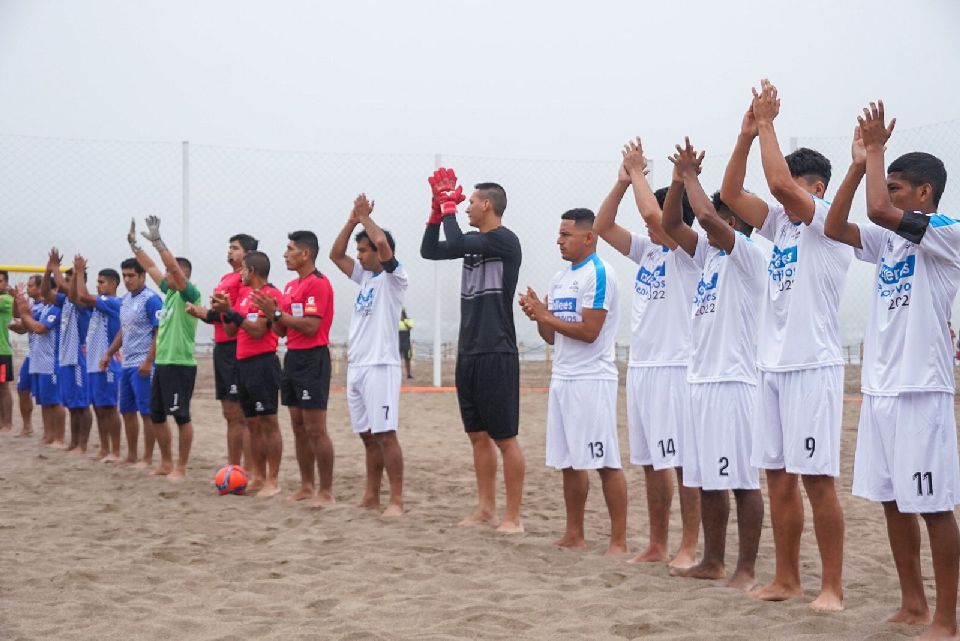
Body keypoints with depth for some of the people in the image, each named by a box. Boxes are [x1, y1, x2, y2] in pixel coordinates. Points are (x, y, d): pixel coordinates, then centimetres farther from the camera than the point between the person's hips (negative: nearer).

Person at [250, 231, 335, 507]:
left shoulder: (318, 284, -12)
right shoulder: (291, 286, 16)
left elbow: (311, 326, -21)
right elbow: (282, 331, 19)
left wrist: (277, 312, -15)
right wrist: (273, 314, 0)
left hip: (312, 359, -9)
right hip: (293, 357, 9)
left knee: (315, 430, -8)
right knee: (299, 427, 13)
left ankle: (326, 491, -3)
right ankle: (307, 486, 21)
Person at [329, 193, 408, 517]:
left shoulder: (394, 277, -6)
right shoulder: (365, 276, 16)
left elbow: (382, 243, -22)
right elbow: (335, 254, 18)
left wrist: (365, 217, -7)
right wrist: (353, 219, 8)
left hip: (381, 366, -8)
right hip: (356, 366, 8)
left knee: (385, 434, -9)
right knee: (367, 436, 11)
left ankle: (397, 500, -8)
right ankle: (371, 496, 16)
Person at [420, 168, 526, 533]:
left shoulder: (505, 240, -12)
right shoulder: (475, 242, 13)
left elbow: (455, 243, -23)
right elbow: (429, 250, 17)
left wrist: (449, 204, -9)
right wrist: (438, 208, 8)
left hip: (496, 354, -9)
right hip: (469, 352, 9)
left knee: (505, 438, -4)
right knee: (478, 435, 12)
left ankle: (513, 516, -1)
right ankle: (486, 508, 19)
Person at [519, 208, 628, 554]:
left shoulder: (599, 274, -11)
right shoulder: (560, 278, 15)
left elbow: (589, 331, -19)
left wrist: (546, 315, -12)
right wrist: (538, 316, -2)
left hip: (592, 379, -9)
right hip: (562, 378, 9)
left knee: (606, 462, -6)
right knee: (569, 461, 11)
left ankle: (619, 540, -2)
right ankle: (574, 534, 19)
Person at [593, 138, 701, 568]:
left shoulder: (687, 253, -8)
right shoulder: (647, 250, 15)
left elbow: (651, 213, -23)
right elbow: (602, 226, 14)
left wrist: (638, 171, -10)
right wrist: (623, 181, 3)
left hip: (675, 369, -8)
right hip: (641, 367, 8)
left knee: (684, 462, -4)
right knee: (652, 463, 12)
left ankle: (689, 546, 1)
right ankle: (657, 545, 19)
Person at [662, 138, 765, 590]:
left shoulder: (748, 255, -9)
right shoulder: (710, 255, 16)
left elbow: (706, 216, -23)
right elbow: (669, 224, 16)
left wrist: (692, 176, -9)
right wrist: (679, 178, 4)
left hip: (733, 382, -9)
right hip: (701, 379, 9)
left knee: (742, 480, -5)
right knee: (706, 480, 13)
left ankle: (747, 568, -2)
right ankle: (712, 561, 20)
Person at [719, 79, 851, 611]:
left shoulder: (829, 225, -7)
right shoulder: (782, 224, 14)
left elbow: (779, 183, -21)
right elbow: (731, 194, 8)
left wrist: (768, 123, -11)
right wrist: (747, 133, 1)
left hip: (813, 367, -8)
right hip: (771, 366, 8)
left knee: (817, 479, -6)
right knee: (778, 477, 10)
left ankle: (832, 585, 0)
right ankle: (786, 579, 17)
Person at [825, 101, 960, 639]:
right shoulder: (889, 241, 13)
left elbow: (878, 210, -22)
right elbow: (836, 228, 7)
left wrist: (876, 150, -9)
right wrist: (860, 163, 3)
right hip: (879, 388, 8)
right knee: (893, 502, 12)